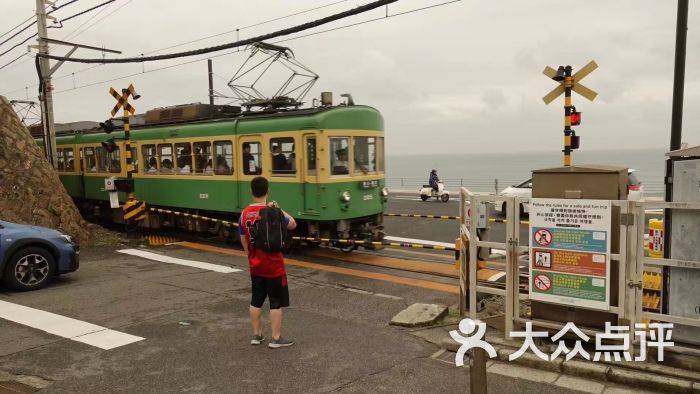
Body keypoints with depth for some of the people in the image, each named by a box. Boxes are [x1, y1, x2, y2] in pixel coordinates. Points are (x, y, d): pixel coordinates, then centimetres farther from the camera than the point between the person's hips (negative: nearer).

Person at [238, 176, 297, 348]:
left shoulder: (244, 214, -2)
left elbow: (244, 241, 6)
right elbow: (293, 224, -4)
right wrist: (279, 209, -1)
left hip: (255, 266, 6)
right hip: (274, 265, -5)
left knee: (256, 300, 16)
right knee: (277, 302, 5)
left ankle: (256, 335, 25)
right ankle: (276, 338, 11)